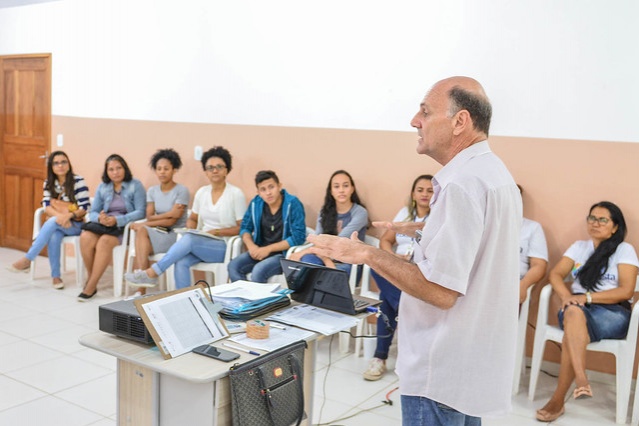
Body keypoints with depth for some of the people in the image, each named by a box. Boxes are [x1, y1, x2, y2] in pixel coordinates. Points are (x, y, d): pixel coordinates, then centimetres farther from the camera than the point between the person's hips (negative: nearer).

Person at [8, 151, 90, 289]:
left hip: (76, 224, -3)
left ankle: (27, 259, -28)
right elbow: (47, 206, -2)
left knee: (52, 222, -33)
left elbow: (85, 207, -12)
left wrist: (69, 215, -29)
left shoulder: (78, 181, -8)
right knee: (54, 237, -32)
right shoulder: (49, 183, 8)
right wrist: (59, 216, -22)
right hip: (57, 224, 3)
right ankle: (56, 276, -24)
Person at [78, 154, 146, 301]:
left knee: (105, 241, -34)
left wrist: (117, 220, -22)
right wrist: (100, 218, -16)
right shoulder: (102, 187, 13)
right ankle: (91, 279, -13)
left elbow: (140, 212, -10)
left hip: (125, 226, -4)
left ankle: (91, 287, -25)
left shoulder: (135, 185, 0)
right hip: (104, 224, 4)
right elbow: (93, 212, 10)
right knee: (85, 237, -29)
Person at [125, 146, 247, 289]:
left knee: (189, 239, -32)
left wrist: (216, 232, -17)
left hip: (224, 247, -5)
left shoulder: (236, 194, -6)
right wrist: (192, 230, -4)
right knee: (181, 262, -29)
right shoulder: (202, 192, 10)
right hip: (202, 244, 5)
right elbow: (192, 219, 20)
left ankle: (152, 273, -24)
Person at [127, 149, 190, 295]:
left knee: (142, 231, -27)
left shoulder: (181, 191, -6)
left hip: (175, 235, -4)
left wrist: (142, 225, -12)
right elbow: (149, 217, 3)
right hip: (157, 233, 4)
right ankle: (141, 290, -28)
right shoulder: (152, 191, 12)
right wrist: (168, 214, -14)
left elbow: (171, 221, -13)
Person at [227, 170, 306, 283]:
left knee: (258, 270, -31)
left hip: (284, 253, -5)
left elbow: (298, 237, -17)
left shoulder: (292, 204, -13)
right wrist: (251, 245, -10)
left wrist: (268, 249, -18)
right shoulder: (256, 203, 2)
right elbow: (245, 228, 12)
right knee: (233, 266, -20)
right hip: (260, 251, 5)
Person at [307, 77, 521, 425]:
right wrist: (424, 231, 19)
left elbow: (441, 290, -27)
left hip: (443, 371, -10)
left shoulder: (463, 183, -24)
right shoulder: (493, 171, 9)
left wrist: (366, 254, -20)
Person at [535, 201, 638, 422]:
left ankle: (558, 399, -33)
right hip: (577, 309, 3)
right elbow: (555, 274, 8)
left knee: (571, 334, -36)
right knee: (573, 312, -37)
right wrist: (568, 297, -14)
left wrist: (587, 297, -18)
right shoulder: (579, 246, 19)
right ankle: (581, 380, -46)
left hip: (612, 313, -3)